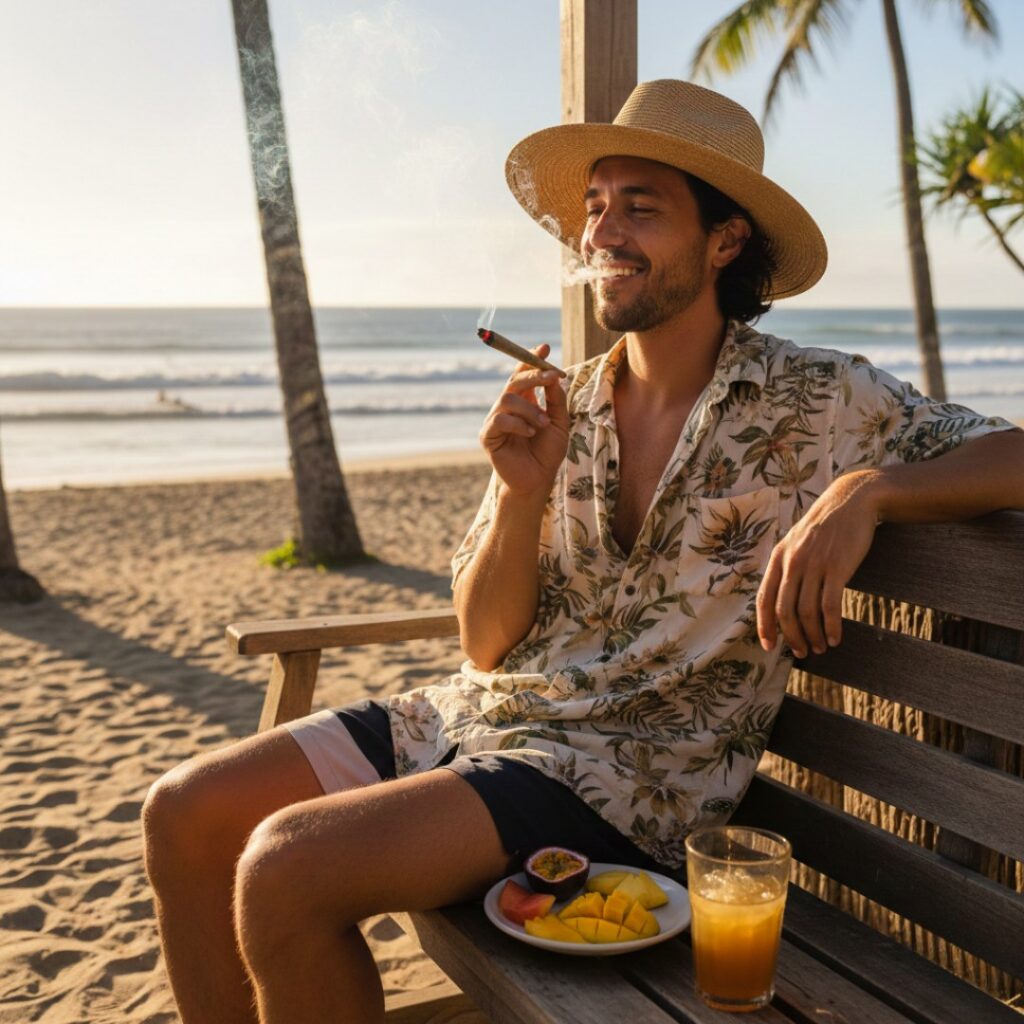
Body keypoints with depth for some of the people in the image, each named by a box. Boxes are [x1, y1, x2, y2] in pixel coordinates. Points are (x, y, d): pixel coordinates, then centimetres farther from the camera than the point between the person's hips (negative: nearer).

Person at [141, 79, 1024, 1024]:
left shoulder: (817, 403, -5)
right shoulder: (555, 405, 6)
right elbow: (486, 644, 5)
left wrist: (864, 492, -26)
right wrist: (523, 494, -13)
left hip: (634, 770, -5)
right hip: (479, 714, 6)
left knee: (285, 869, -24)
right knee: (185, 816, -3)